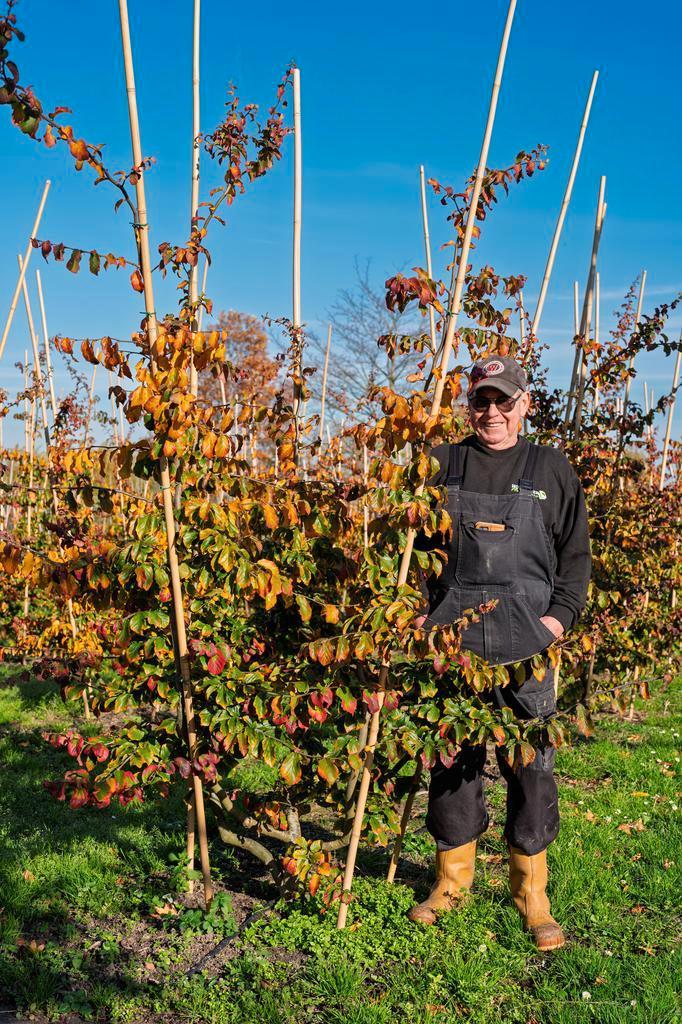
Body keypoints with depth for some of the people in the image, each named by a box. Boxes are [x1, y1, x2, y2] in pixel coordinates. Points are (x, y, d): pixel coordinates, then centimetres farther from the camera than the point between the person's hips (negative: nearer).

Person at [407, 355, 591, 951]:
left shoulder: (552, 470, 8)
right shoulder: (441, 465, 9)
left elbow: (576, 554, 10)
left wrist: (560, 615, -3)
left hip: (526, 646, -1)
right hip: (450, 641, 1)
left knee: (531, 764, 2)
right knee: (451, 760, 8)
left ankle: (531, 890, 19)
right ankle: (453, 878, 26)